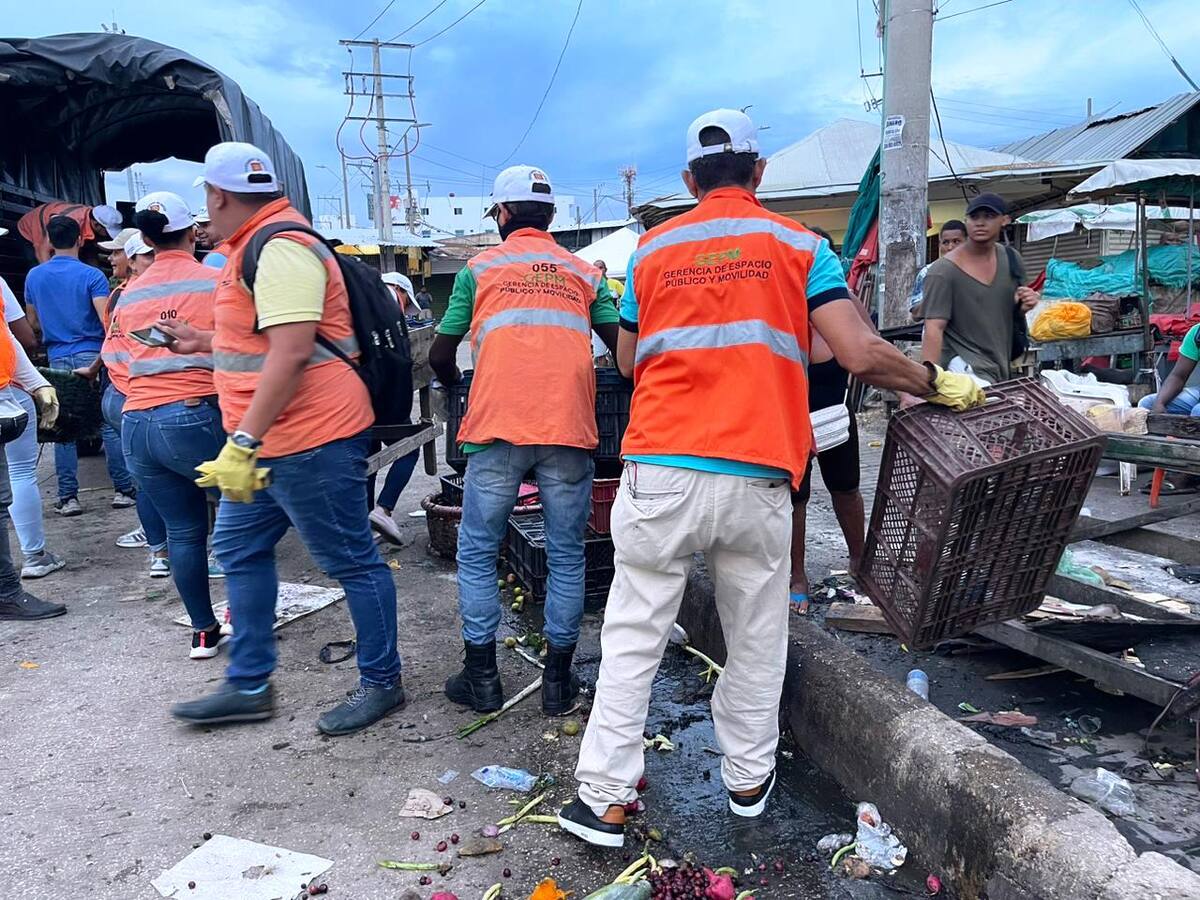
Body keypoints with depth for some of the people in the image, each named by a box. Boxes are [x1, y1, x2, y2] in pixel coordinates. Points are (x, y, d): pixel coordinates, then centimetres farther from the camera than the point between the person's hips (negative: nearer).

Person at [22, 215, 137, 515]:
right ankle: (123, 490, 2)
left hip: (58, 357, 4)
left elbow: (33, 321, 18)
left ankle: (67, 498, 8)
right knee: (109, 424, 0)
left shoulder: (34, 276, 8)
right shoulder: (92, 275, -6)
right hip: (92, 355, -3)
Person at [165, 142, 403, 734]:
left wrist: (242, 442, -27)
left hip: (311, 441, -11)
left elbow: (290, 353, -27)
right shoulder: (258, 247, 16)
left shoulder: (281, 250, -17)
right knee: (239, 549, 16)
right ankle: (248, 686, 28)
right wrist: (203, 342, 34)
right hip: (268, 443, 11)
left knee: (352, 562, 1)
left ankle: (381, 683, 17)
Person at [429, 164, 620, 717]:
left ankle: (481, 677, 14)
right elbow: (623, 347, 8)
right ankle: (558, 680, 16)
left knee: (477, 552, 11)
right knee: (566, 555, 10)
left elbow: (440, 355, 12)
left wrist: (455, 383, 33)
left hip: (497, 426, -1)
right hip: (569, 427, 2)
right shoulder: (584, 272, 16)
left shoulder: (480, 268, 12)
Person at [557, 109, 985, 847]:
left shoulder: (652, 249, 10)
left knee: (632, 640, 9)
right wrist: (939, 385, 10)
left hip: (660, 473, 1)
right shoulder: (798, 244, 6)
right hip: (758, 479, 0)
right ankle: (748, 779, 32)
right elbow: (860, 354, -5)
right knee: (757, 640, 17)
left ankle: (607, 799, 15)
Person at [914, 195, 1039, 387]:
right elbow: (934, 329, -18)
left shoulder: (1011, 259, 10)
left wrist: (1023, 304, 0)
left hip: (1003, 370, 7)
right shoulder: (944, 271, -11)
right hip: (967, 370, -7)